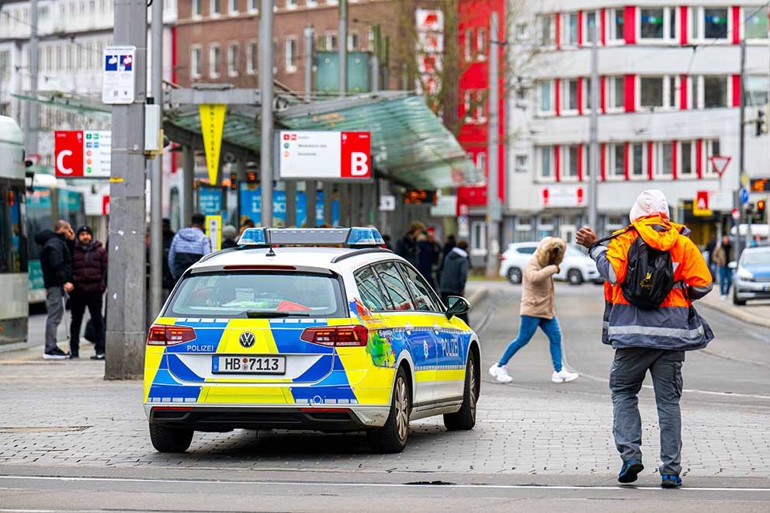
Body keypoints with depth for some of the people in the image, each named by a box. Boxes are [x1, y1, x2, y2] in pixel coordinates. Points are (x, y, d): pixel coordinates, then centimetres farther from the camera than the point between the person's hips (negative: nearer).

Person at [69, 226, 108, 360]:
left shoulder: (100, 251, 8)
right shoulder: (73, 251, 7)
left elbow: (105, 270, 6)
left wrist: (102, 286, -5)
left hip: (94, 291, -1)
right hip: (78, 291, 1)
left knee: (97, 320, 0)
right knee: (76, 320, 8)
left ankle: (100, 350, 2)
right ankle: (74, 350, 16)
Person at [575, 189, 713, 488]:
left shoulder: (624, 239, 1)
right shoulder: (682, 242, 6)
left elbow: (612, 273, -15)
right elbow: (702, 284, 0)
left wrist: (594, 248, -1)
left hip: (633, 331, -1)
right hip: (672, 330, 2)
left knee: (623, 392, 14)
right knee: (668, 400, 6)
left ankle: (630, 454, -5)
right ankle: (671, 471, 3)